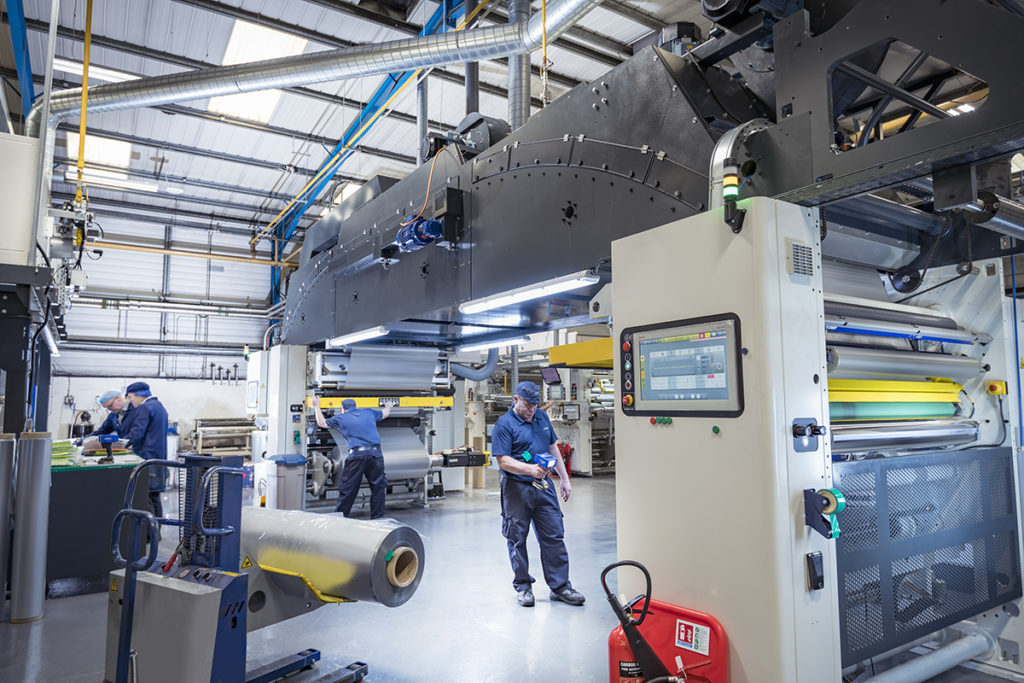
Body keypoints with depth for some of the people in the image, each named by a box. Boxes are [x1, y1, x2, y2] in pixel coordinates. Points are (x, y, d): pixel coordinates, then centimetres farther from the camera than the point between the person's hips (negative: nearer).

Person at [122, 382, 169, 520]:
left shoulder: (144, 408, -10)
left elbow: (137, 432, -19)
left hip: (146, 459, -10)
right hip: (159, 458, 10)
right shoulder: (159, 406, 20)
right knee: (154, 497, 13)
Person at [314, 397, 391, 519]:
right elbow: (385, 414, 36)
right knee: (378, 487, 10)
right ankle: (377, 517, 13)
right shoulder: (369, 412, 17)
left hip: (357, 455, -2)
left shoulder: (341, 418, 11)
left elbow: (321, 423, 25)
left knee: (347, 489, 9)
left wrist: (317, 407, 40)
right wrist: (388, 406, 59)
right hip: (376, 453, 2)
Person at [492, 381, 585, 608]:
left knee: (554, 536, 5)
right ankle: (523, 586, 21)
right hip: (516, 489, -5)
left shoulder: (542, 417, 11)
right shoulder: (503, 425, -8)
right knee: (518, 539, 5)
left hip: (543, 487, 5)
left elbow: (553, 449, 19)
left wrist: (564, 479, 16)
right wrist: (530, 469, -27)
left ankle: (560, 586, 14)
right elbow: (503, 461, -15)